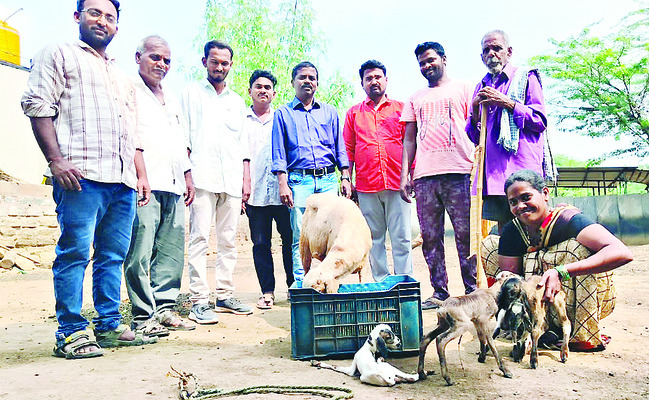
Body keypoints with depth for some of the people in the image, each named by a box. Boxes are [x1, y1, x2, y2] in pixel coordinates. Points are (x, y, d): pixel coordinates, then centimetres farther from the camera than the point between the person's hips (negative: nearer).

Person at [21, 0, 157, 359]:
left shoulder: (121, 77, 30)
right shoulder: (59, 55, 11)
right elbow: (37, 105, -2)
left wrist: (141, 174, 18)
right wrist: (56, 160, -13)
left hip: (123, 181, 6)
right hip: (81, 175, -6)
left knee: (114, 255, 6)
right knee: (75, 252, -7)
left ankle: (109, 326, 12)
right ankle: (71, 332, 1)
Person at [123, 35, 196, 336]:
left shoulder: (172, 100, 26)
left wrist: (187, 176, 21)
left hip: (173, 187, 7)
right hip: (143, 185, -7)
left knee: (172, 251, 5)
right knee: (140, 252, -8)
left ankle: (164, 308, 13)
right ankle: (143, 317, -2)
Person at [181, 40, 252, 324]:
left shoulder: (237, 101, 22)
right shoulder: (191, 94, 11)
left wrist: (246, 180, 12)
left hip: (232, 180, 4)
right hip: (202, 177, -4)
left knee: (228, 240, 5)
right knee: (200, 239, -8)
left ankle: (225, 295, 12)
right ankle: (199, 301, -5)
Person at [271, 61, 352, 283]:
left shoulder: (329, 112, 19)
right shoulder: (283, 113, 12)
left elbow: (340, 148, 18)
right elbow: (279, 153, 6)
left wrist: (345, 177, 7)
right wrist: (283, 184, -5)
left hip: (329, 179, 2)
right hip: (299, 180, -2)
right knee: (300, 237, -5)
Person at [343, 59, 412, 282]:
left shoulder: (401, 109, 11)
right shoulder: (354, 113, 14)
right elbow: (348, 150, 13)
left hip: (396, 183, -1)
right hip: (366, 186, 1)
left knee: (401, 237, -1)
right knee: (374, 238, 6)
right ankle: (381, 283, 14)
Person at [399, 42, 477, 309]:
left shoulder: (462, 89, 13)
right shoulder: (416, 99, 22)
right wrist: (404, 174, 8)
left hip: (459, 172, -3)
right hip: (424, 176, 4)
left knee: (465, 234, -4)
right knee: (430, 238, 3)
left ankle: (473, 290, 5)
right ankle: (439, 293, 10)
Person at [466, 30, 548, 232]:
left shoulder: (526, 76, 7)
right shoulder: (481, 87, 21)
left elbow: (540, 121, -2)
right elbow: (475, 137, 18)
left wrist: (507, 103, -9)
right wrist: (475, 109, 1)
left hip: (522, 164, -4)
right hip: (494, 168, 5)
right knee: (503, 227, 4)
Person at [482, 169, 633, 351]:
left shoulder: (567, 219, -26)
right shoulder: (512, 231, -9)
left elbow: (622, 253, -41)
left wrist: (561, 272, -49)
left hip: (591, 301, -5)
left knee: (577, 247, -32)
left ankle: (586, 336, -18)